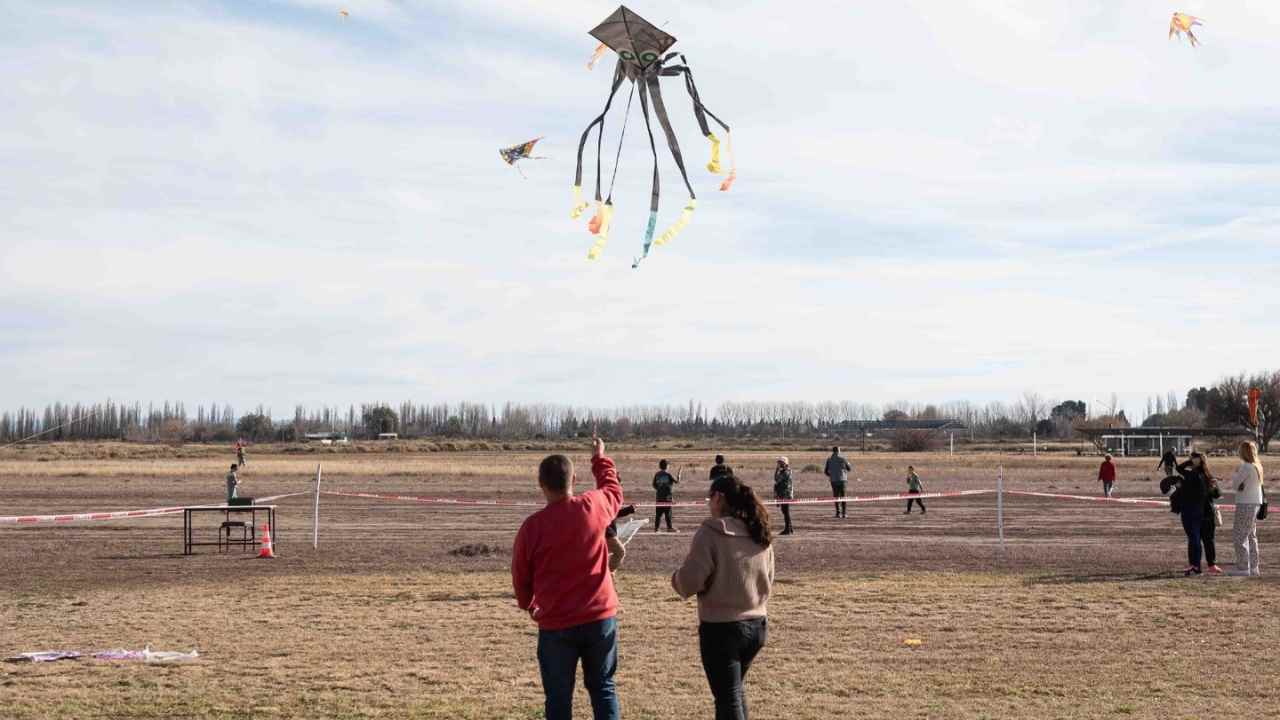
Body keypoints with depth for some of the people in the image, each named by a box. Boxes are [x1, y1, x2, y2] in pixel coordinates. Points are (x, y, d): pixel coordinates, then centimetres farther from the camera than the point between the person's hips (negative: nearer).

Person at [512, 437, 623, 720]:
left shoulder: (532, 526, -12)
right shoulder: (595, 506, -7)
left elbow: (520, 576, 2)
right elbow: (614, 488, 18)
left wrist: (527, 605, 22)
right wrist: (600, 459, 36)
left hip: (556, 625, -2)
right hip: (600, 617, 2)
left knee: (558, 697, 7)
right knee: (602, 687, 15)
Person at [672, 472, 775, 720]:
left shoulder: (711, 532, -16)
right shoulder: (760, 534, 5)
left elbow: (689, 581, -17)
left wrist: (676, 578, 4)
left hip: (721, 627, -6)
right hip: (757, 625, 7)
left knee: (728, 699, 2)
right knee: (736, 690, 25)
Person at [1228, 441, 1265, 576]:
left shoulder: (1246, 467, -17)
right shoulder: (1257, 466, 11)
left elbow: (1235, 484, -11)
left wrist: (1234, 473, 4)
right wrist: (1238, 474, 0)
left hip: (1245, 504, -9)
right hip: (1255, 503, 9)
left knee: (1239, 536, -5)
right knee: (1251, 536, 16)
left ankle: (1243, 568, -7)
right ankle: (1254, 567, 20)